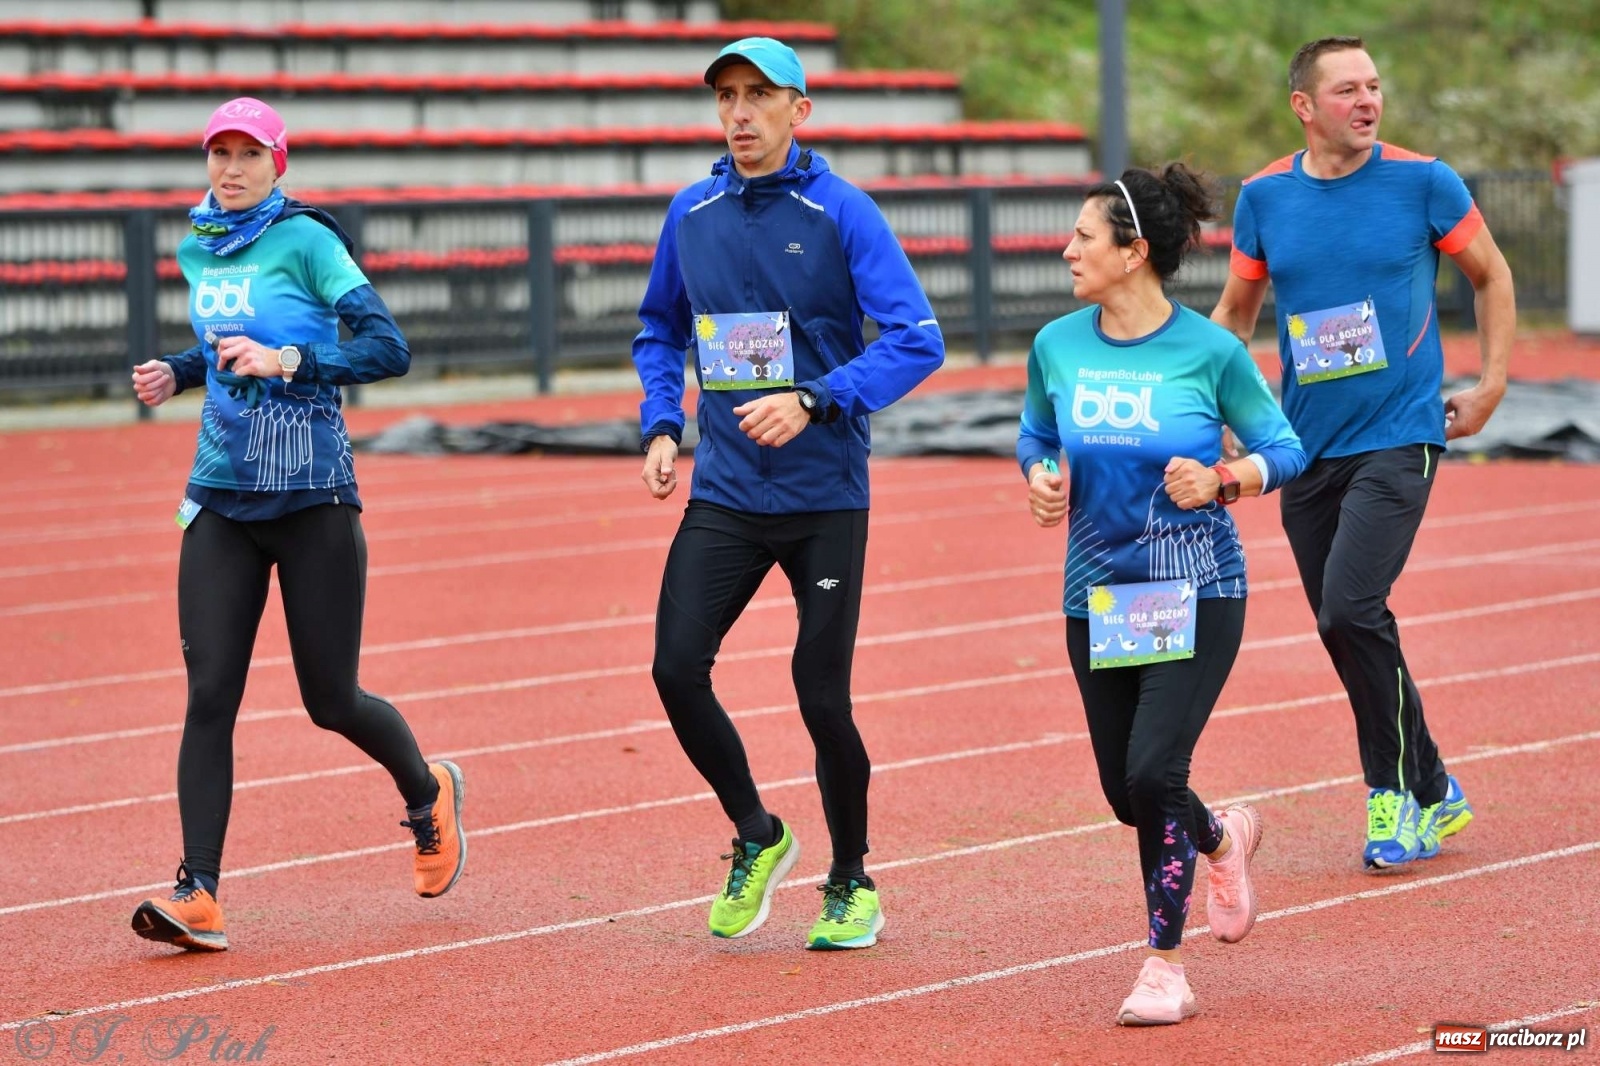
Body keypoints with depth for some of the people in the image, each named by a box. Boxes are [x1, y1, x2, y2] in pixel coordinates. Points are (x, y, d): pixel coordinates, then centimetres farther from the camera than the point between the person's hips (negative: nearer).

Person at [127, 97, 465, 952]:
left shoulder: (305, 239, -9)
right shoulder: (195, 249, 10)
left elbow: (388, 348, -15)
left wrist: (288, 359, -26)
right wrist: (175, 374, 9)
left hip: (313, 498, -5)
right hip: (221, 497, 5)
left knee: (331, 701, 4)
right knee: (210, 694, -8)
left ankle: (428, 794, 34)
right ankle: (198, 895, -9)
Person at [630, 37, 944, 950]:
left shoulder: (841, 213, -8)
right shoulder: (691, 216, 6)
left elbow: (917, 338, -15)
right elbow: (661, 328, 22)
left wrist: (815, 401, -26)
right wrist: (661, 426, 6)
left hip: (825, 497, -4)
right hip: (724, 492, 4)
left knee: (822, 697, -2)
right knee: (678, 667, -11)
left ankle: (853, 885, 20)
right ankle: (757, 838, 13)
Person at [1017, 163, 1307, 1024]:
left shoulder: (1210, 351, -11)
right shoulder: (1057, 346, -1)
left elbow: (1285, 450, -1)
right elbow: (1034, 434, 17)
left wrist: (1222, 478, -19)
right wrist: (1039, 476, -5)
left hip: (1196, 595, -5)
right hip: (1098, 597, 5)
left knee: (1153, 770, -17)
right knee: (1127, 793, 10)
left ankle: (1165, 965, -1)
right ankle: (1223, 838, 45)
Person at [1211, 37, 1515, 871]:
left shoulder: (1421, 181, -4)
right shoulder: (1264, 198, 3)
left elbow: (1491, 276, 10)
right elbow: (1236, 311, 17)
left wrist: (1492, 383, 4)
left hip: (1399, 435, -4)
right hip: (1307, 448, 4)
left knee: (1351, 608, -19)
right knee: (1345, 630, 6)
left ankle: (1401, 792, -3)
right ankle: (1427, 799, 21)